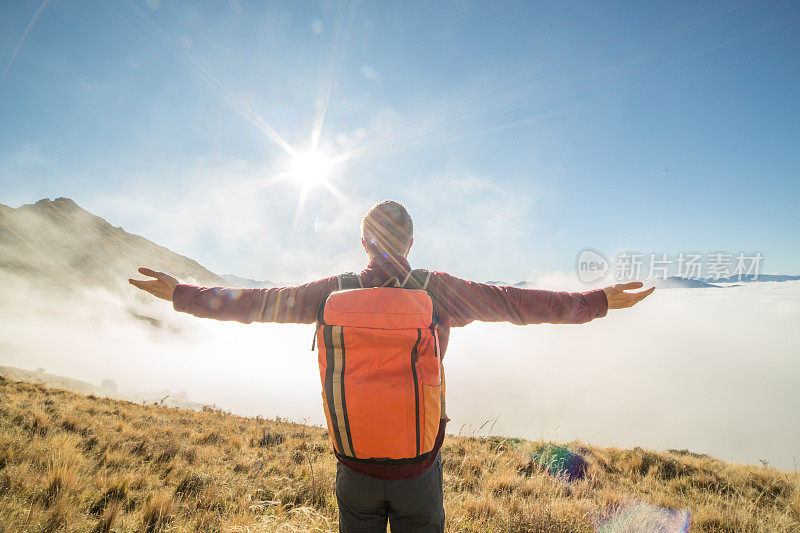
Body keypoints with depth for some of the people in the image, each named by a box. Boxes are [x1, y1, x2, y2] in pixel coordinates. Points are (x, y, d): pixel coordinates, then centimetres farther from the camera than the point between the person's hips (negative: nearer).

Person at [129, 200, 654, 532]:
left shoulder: (335, 292, -10)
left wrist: (181, 293, 13)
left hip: (355, 464, 2)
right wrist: (599, 301, 2)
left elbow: (256, 303, -2)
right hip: (420, 465, -1)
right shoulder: (438, 288, -14)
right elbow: (513, 301, -9)